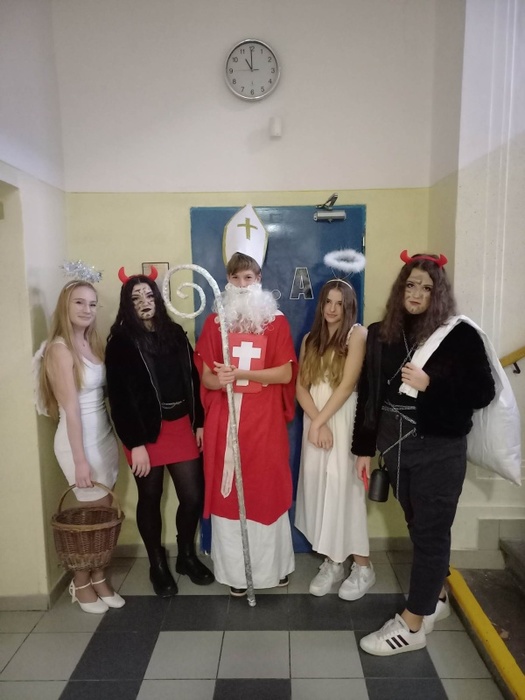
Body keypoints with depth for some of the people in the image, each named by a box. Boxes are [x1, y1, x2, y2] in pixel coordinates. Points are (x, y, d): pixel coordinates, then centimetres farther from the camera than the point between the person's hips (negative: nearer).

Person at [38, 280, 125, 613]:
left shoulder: (93, 343, 7)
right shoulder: (60, 349, -14)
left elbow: (102, 394, 5)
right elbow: (71, 408, -17)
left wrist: (112, 436, 0)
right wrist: (80, 460, -17)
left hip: (105, 435, 6)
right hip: (80, 440, -6)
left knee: (105, 513, 11)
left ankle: (98, 576, 30)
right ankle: (81, 583, 28)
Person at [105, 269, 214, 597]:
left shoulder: (175, 333, 7)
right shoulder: (121, 341, -6)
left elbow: (193, 380, 9)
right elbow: (119, 396, -10)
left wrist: (200, 423, 5)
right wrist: (135, 443, -14)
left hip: (181, 427, 4)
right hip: (147, 432, -3)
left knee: (194, 496, 6)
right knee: (150, 498, 10)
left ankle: (187, 556, 31)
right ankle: (158, 564, 31)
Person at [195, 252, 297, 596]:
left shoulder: (276, 321, 1)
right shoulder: (215, 322, 6)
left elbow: (286, 374, -6)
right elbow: (206, 377, 6)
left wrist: (240, 373, -17)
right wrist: (219, 380, -18)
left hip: (265, 420, -1)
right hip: (225, 419, 2)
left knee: (268, 489, 6)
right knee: (226, 491, 6)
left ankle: (274, 566, 26)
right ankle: (235, 570, 22)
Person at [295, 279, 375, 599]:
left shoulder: (357, 334, -4)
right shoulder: (310, 339, 12)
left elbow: (347, 384, -12)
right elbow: (301, 387, 4)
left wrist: (320, 421, -12)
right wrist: (316, 422, -11)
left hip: (345, 422, -5)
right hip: (315, 422, 5)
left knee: (344, 487, -4)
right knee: (318, 487, 6)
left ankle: (363, 566, 12)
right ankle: (332, 562, 20)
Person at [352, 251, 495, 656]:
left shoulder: (459, 334, -8)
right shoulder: (382, 334, 3)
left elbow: (483, 392, -8)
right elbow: (369, 394, 5)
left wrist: (429, 385, -19)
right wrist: (364, 448, 6)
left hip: (439, 450, -4)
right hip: (396, 446, 5)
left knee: (431, 532, 6)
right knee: (419, 528, 18)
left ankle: (413, 625, 19)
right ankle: (435, 598, 40)